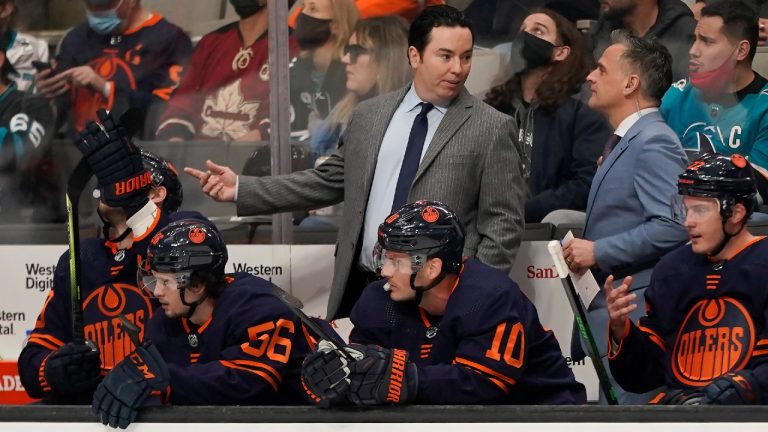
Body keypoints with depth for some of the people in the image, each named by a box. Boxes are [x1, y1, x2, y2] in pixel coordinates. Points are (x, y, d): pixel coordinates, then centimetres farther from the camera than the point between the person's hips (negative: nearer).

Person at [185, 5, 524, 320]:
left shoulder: (492, 129, -2)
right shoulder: (368, 116, 11)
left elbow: (503, 223, -3)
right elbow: (330, 181, 16)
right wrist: (242, 189, 9)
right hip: (361, 289, 4)